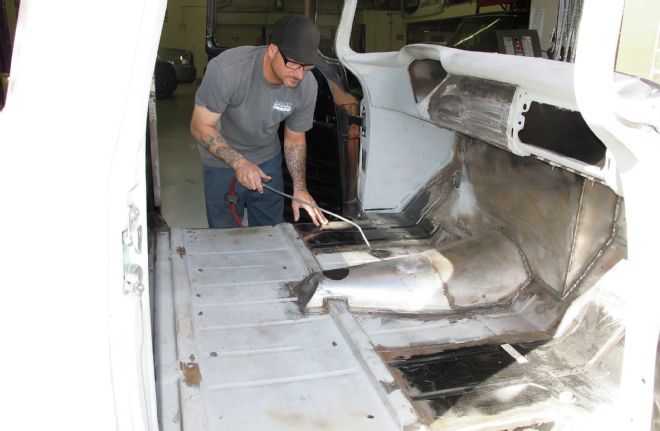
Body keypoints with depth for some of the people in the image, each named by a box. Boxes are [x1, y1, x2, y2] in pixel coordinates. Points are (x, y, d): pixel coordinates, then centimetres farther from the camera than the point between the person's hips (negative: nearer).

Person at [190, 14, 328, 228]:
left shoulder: (307, 86, -21)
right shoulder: (226, 69, -33)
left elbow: (295, 140, -6)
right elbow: (200, 127, -23)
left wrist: (300, 188, -16)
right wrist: (239, 162, -34)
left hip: (268, 158, 3)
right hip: (222, 162, -3)